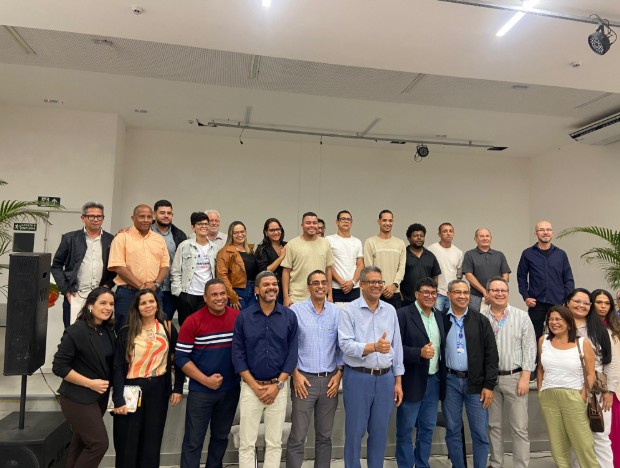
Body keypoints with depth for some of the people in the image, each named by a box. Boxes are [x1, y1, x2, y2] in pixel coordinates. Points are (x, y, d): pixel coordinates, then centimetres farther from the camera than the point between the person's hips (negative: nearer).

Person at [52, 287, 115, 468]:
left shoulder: (108, 331, 3)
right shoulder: (76, 331, -18)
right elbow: (59, 367, -18)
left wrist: (105, 385, 3)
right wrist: (90, 383, -19)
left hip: (99, 396, 7)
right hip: (78, 398, -7)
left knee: (82, 443, 16)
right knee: (99, 443, -7)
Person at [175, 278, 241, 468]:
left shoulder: (239, 317, -4)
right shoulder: (193, 321, -12)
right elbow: (180, 356, -10)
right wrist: (206, 380, -15)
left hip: (230, 389, 3)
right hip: (201, 391, -3)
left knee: (221, 436, 19)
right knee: (193, 441, 6)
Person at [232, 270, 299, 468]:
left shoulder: (289, 316, -2)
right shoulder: (244, 316, -3)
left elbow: (292, 353, -2)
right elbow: (238, 354, -4)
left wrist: (277, 385, -8)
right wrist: (255, 386, -9)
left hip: (279, 387, 1)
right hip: (250, 386, 0)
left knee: (275, 443, 11)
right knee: (247, 444, 7)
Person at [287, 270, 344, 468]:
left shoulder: (337, 312, 3)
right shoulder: (296, 310, -5)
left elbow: (341, 346, 8)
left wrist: (339, 373, 0)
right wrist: (295, 373, -8)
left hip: (330, 380, 3)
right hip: (304, 379, -3)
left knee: (325, 435, 15)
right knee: (297, 437, 2)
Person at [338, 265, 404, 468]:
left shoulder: (390, 311, 7)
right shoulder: (349, 310, -6)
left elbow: (397, 347, 9)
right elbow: (346, 344, -17)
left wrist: (398, 382, 9)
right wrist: (374, 347, -30)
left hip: (385, 378, 4)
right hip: (358, 377, -4)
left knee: (380, 432, 14)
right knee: (355, 431, 8)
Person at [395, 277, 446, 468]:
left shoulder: (439, 315, 9)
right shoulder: (403, 314, -12)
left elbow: (441, 347, 14)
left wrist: (442, 377, 8)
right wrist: (419, 352, -26)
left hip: (434, 381, 6)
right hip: (412, 381, -6)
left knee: (428, 428, 17)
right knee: (405, 429, 7)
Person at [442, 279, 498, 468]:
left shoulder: (480, 321, -2)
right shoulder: (441, 319, -1)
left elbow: (491, 354, -2)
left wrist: (489, 385, -6)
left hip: (475, 382, -1)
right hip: (450, 381, 1)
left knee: (480, 432, 6)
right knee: (453, 430, 11)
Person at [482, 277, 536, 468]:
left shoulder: (522, 316, -1)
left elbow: (529, 348, -3)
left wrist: (525, 377, -9)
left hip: (514, 377, -1)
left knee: (520, 428, 2)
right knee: (493, 426, 13)